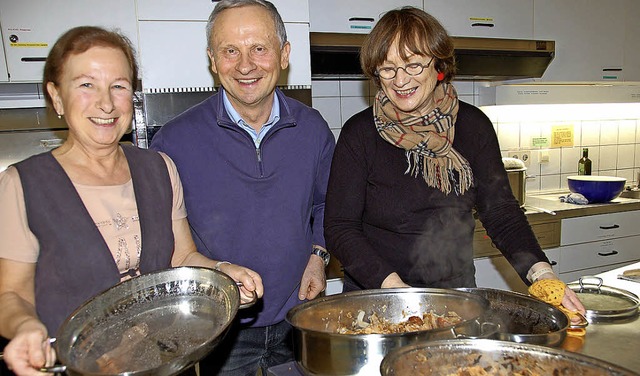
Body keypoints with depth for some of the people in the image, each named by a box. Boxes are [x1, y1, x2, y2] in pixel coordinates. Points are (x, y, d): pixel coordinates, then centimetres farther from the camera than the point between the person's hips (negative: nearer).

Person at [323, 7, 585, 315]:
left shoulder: (473, 126, 1)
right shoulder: (359, 133, -8)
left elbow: (500, 212, 2)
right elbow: (339, 226, -9)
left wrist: (540, 271, -14)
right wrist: (390, 283, -21)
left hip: (455, 295, 3)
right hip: (374, 298, -2)